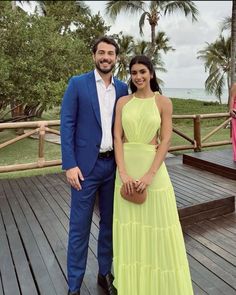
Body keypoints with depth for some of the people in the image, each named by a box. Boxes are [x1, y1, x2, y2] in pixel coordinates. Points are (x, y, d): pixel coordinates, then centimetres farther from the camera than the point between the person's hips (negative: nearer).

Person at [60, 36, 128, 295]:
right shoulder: (77, 84, -2)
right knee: (79, 227, 4)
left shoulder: (122, 88, 9)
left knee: (109, 223, 14)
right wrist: (70, 165, -13)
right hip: (86, 165, -4)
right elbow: (67, 125, -6)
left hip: (113, 165, 4)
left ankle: (105, 273, 34)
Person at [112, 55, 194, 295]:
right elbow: (117, 138, -1)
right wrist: (123, 173, -12)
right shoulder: (123, 102, 5)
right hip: (126, 169, 2)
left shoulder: (163, 102, -1)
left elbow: (165, 141, -7)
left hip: (153, 168, -2)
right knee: (129, 227, 11)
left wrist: (150, 174, -16)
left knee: (156, 226, 6)